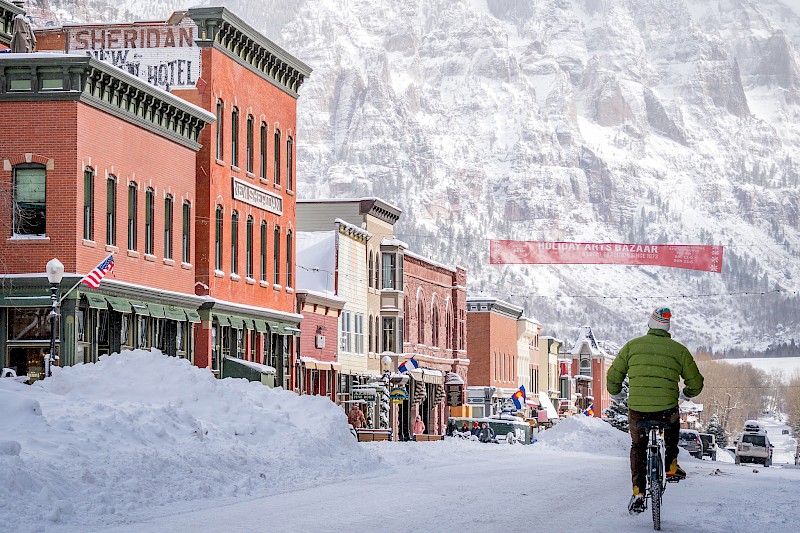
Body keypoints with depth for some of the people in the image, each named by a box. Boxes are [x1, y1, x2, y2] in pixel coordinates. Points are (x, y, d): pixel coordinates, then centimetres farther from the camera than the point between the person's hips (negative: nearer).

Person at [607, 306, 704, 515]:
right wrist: (688, 393, 31)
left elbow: (613, 375, 6)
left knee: (638, 447, 23)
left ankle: (638, 492, 9)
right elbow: (696, 382, 9)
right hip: (667, 410, 0)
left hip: (637, 410, 0)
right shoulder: (679, 350, 4)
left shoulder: (632, 346, 5)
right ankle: (671, 466, 27)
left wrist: (615, 393, 27)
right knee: (673, 426, 35)